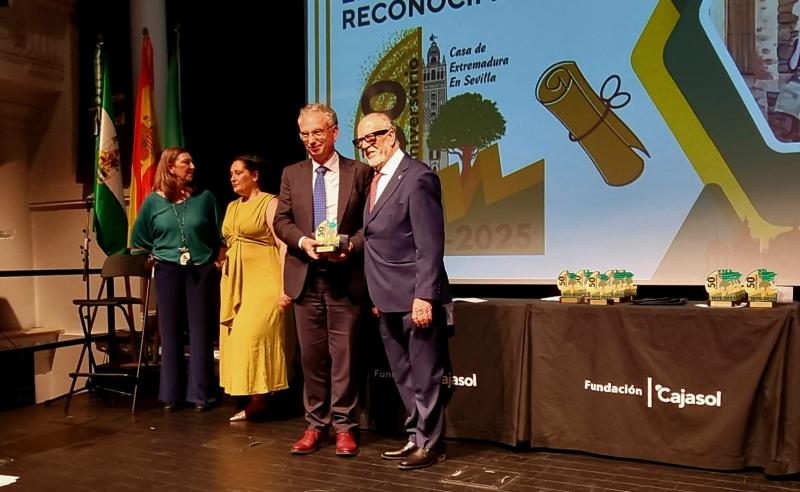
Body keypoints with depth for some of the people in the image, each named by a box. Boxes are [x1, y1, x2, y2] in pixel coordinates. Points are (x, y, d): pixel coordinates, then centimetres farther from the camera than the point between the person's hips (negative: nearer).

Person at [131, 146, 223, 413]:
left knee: (200, 332, 2)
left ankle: (200, 393, 11)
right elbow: (139, 241, 13)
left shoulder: (205, 197, 2)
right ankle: (171, 394, 16)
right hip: (168, 271, 1)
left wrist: (218, 262, -1)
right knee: (170, 332, 6)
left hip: (201, 270, 0)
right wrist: (149, 260, 3)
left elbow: (220, 238, 7)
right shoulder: (153, 200, 4)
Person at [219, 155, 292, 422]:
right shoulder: (232, 207, 17)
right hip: (235, 282, 8)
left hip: (263, 280, -8)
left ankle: (259, 398, -5)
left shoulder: (269, 203, -7)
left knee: (252, 335, -14)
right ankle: (253, 399, 11)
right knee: (236, 339, 5)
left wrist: (285, 287, -22)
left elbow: (284, 246, -14)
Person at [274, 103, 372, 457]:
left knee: (344, 354, 2)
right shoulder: (292, 174, 10)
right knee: (311, 355, 8)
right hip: (306, 276, 3)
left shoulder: (359, 172, 2)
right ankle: (315, 425, 19)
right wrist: (303, 241, -13)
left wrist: (350, 246, -17)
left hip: (345, 276, -2)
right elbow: (281, 221, 6)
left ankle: (344, 427, 13)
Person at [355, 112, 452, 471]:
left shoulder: (418, 177, -13)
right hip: (388, 299, 9)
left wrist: (424, 296, -21)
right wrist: (377, 295, 12)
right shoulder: (376, 179, 14)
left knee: (424, 375, 3)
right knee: (403, 376, 16)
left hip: (415, 298, -9)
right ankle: (417, 437, 28)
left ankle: (430, 444, 16)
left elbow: (430, 245, -17)